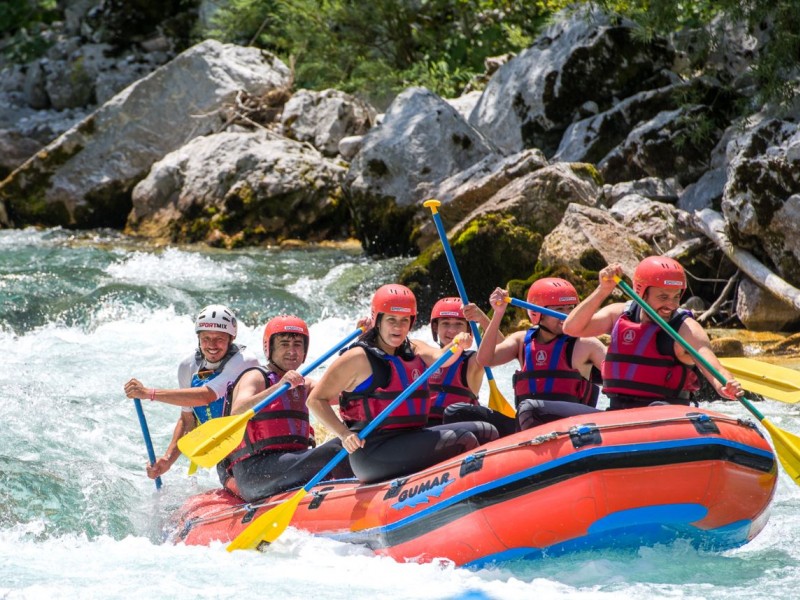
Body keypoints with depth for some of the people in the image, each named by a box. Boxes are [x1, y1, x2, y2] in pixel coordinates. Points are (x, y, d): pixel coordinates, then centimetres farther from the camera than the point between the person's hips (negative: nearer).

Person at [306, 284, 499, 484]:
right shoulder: (359, 358, -5)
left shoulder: (414, 350, 16)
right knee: (463, 442, -21)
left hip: (411, 437, 8)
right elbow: (316, 400, -5)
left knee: (486, 432, 4)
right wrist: (344, 434, -18)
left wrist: (458, 345, -26)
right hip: (372, 450, -8)